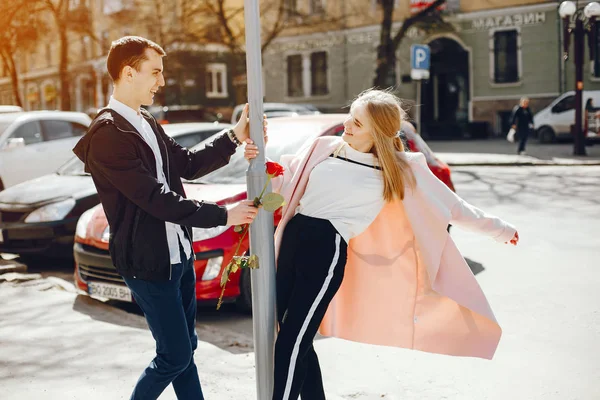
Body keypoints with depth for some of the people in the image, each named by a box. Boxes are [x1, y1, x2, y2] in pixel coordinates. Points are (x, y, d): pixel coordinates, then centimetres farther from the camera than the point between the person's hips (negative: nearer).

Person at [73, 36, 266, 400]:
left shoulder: (146, 122, 9)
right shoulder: (107, 134, -20)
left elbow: (188, 165, 13)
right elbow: (157, 199, -24)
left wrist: (235, 137, 1)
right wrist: (223, 215, -19)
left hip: (179, 254, 9)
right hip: (149, 263, -9)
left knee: (185, 347, 17)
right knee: (175, 356, 1)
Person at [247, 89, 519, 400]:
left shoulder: (399, 169, 2)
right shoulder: (325, 147, 10)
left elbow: (451, 206, 10)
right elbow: (285, 180, 18)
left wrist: (498, 229, 15)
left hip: (328, 251, -5)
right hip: (293, 237, 5)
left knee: (290, 345, -11)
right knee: (298, 341, 11)